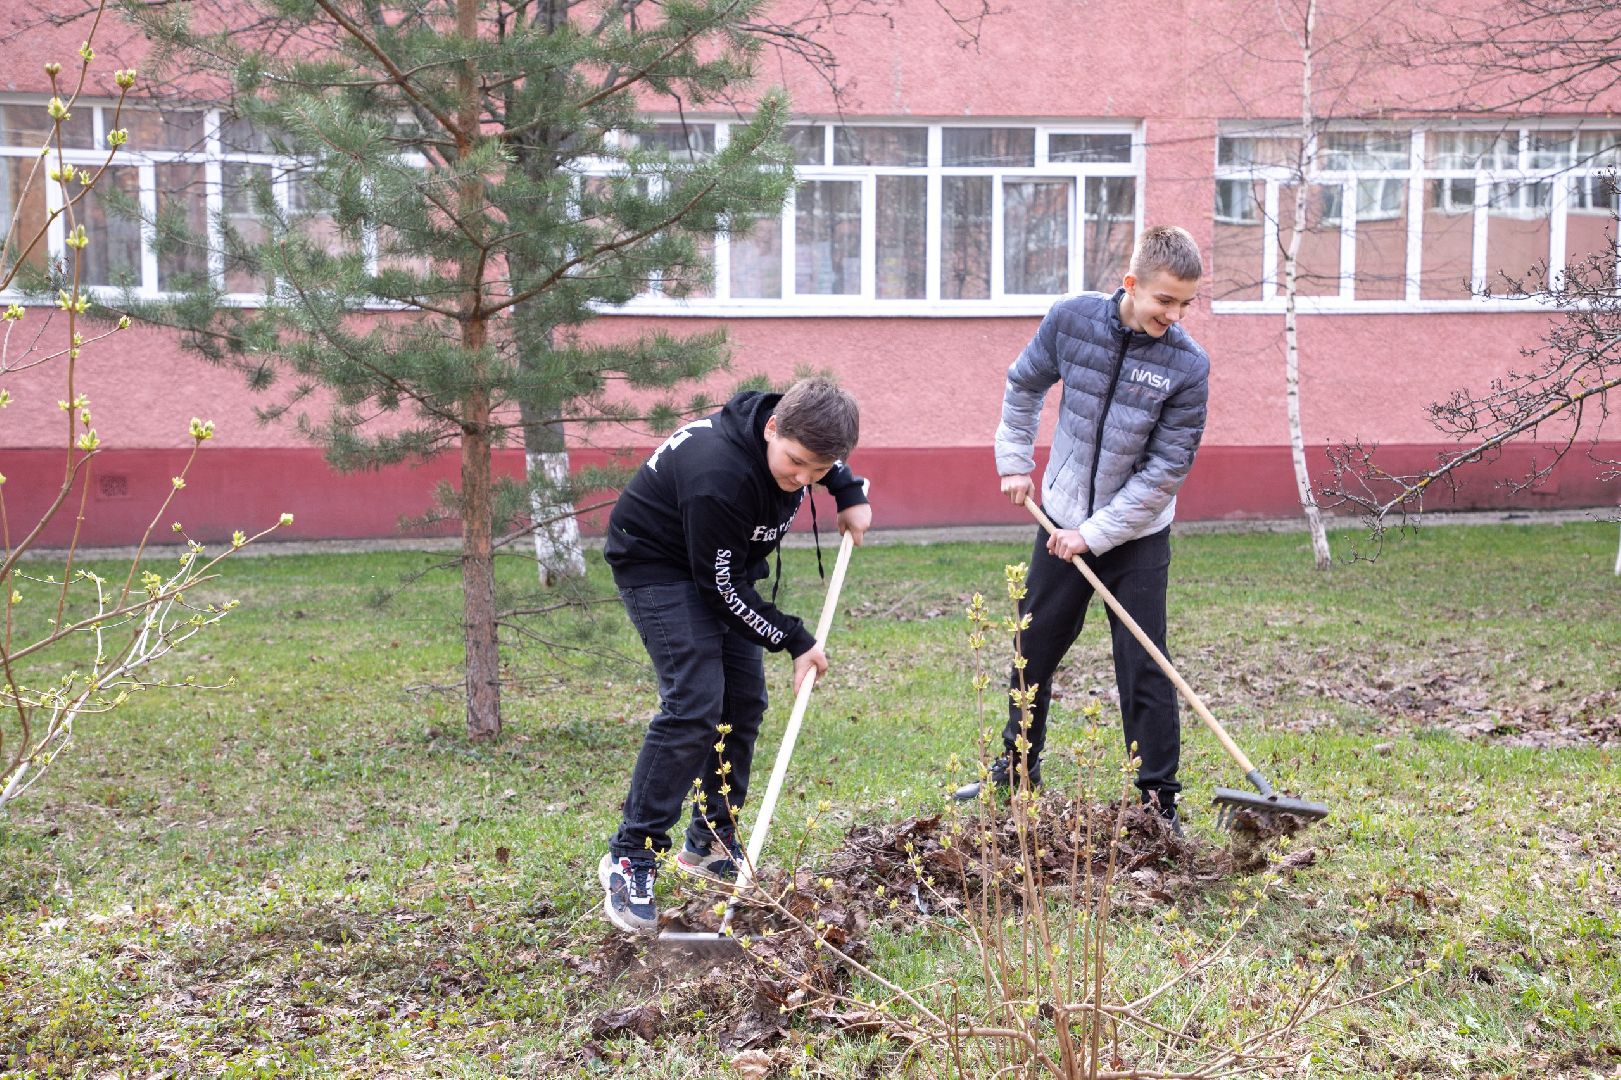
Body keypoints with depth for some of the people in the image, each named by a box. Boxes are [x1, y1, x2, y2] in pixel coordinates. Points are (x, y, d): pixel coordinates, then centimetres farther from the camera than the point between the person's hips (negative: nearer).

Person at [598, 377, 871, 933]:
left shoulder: (795, 427, -15)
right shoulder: (719, 479, -38)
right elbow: (723, 587, -27)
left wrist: (850, 493, -1)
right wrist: (795, 641, -18)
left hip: (723, 566, 8)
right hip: (658, 564, -8)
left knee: (744, 699, 4)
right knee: (694, 704, -21)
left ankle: (711, 844, 18)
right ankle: (631, 858, -12)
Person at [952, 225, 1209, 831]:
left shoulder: (1188, 365, -19)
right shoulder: (1072, 319, -13)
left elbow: (1166, 470, -17)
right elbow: (1025, 384, 8)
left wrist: (1095, 533, -18)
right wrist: (1014, 460, 9)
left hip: (1137, 536, -3)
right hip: (1063, 519, 3)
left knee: (1144, 668, -2)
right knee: (1035, 649, 15)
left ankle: (1158, 800, 10)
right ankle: (1017, 767, 35)